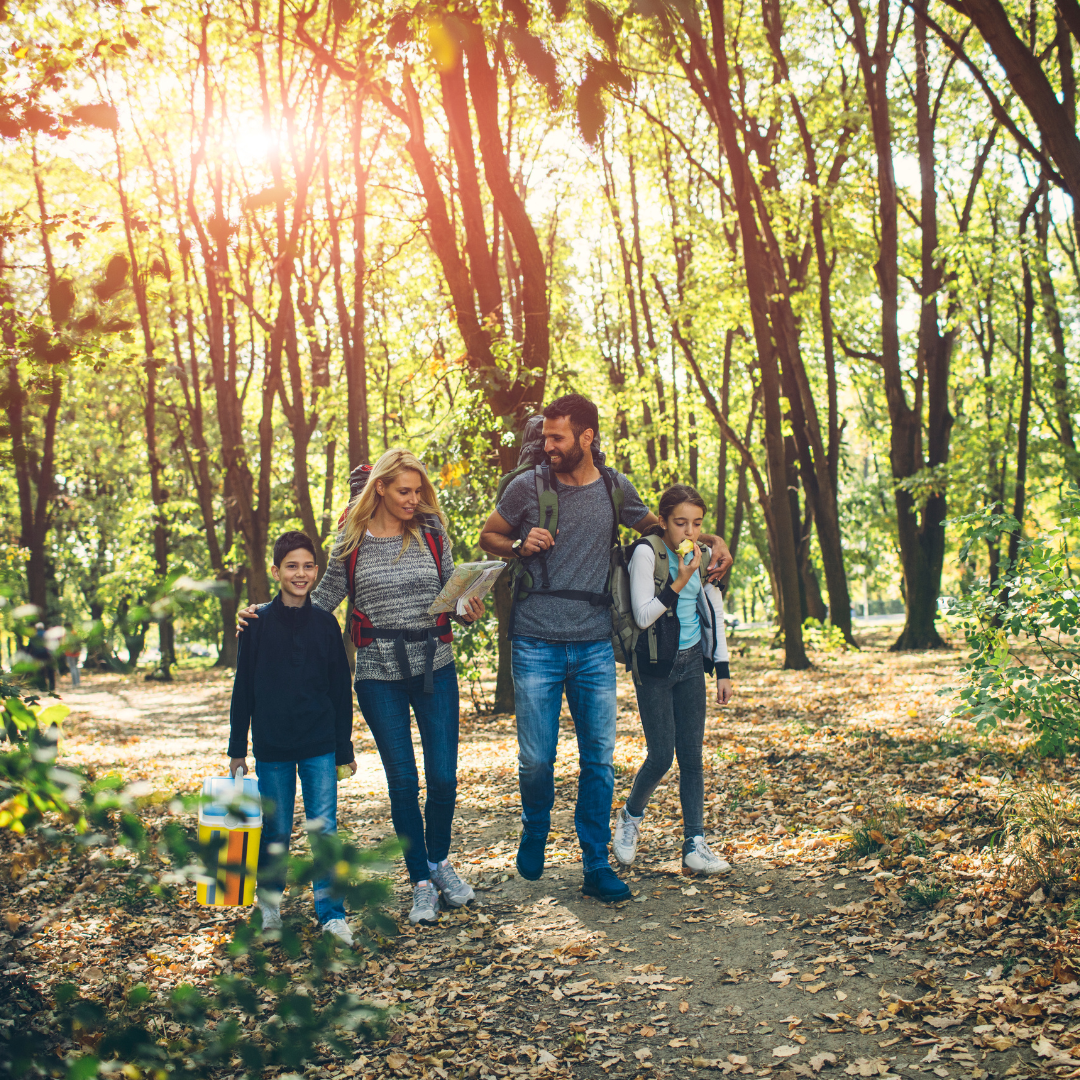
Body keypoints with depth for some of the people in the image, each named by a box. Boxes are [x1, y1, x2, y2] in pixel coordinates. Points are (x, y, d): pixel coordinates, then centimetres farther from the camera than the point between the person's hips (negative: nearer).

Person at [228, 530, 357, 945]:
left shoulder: (325, 623, 3)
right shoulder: (259, 623, -1)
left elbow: (340, 690, 8)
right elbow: (243, 688, 3)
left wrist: (345, 748, 8)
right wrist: (237, 749, 4)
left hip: (320, 746, 1)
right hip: (271, 746, 0)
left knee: (324, 828, -2)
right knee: (275, 831, 8)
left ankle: (332, 913, 6)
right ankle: (270, 901, 29)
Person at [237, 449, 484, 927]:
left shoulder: (431, 531, 3)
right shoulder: (353, 539, 1)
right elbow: (323, 599, 9)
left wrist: (469, 610, -13)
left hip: (435, 667, 1)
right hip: (379, 675, -1)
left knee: (443, 777, 1)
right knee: (402, 781, 2)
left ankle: (439, 860, 28)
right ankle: (421, 882, 18)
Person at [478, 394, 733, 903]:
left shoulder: (616, 489, 5)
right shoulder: (527, 487, -1)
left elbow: (657, 528, 24)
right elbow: (488, 536, 13)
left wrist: (713, 540, 9)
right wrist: (520, 546, -9)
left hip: (594, 646, 2)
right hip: (537, 645, -2)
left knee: (599, 757, 2)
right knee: (536, 757, 1)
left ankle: (596, 865, 13)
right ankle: (534, 833, 31)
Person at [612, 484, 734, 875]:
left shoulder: (701, 555, 4)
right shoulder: (646, 552, -13)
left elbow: (714, 612, 12)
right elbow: (643, 616, -16)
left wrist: (722, 670, 10)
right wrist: (679, 582, -25)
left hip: (691, 662, 5)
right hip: (655, 666, -5)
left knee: (692, 755, 1)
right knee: (661, 756, -6)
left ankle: (694, 846, 5)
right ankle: (630, 817, 22)